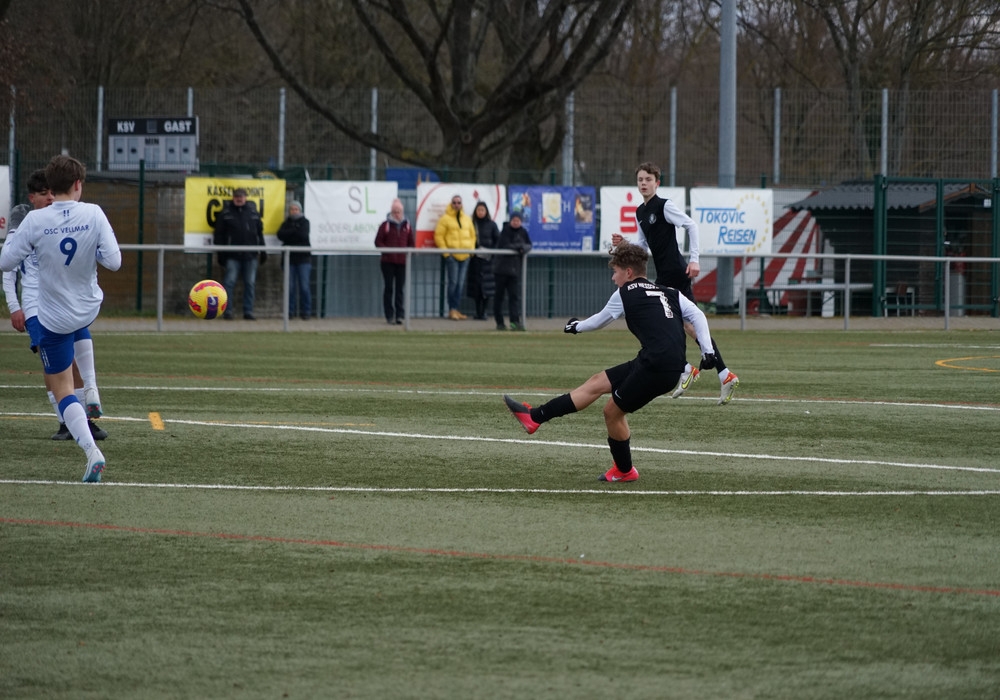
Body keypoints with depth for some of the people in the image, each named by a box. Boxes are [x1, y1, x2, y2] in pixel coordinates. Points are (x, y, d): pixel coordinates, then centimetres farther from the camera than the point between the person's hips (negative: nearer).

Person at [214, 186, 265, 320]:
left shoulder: (253, 212, 11)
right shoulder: (226, 213, 3)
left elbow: (259, 233, 15)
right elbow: (219, 234, 3)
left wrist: (263, 251, 10)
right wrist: (221, 254, -3)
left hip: (250, 255, 2)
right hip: (232, 256, -2)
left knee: (250, 283, 3)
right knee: (229, 282, -7)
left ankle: (248, 311, 9)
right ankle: (227, 311, -3)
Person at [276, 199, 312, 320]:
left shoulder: (304, 222, 6)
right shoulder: (286, 223, 14)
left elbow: (303, 235, -11)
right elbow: (280, 235, -4)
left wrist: (289, 234, -4)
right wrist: (295, 232, -9)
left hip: (303, 258, -3)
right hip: (290, 259, 3)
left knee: (304, 286, -7)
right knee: (290, 287, 0)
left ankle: (306, 311, -2)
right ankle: (290, 311, 5)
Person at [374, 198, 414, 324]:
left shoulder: (406, 225, 9)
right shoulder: (385, 225, 0)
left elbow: (412, 243, 13)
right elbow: (378, 242, -1)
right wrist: (387, 250, -15)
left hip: (402, 262, 2)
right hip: (388, 261, -2)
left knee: (400, 289, 2)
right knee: (389, 288, 1)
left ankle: (400, 315, 2)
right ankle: (389, 315, 5)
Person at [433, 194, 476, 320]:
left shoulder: (467, 219, 14)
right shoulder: (445, 219, -2)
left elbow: (472, 235, 20)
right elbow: (439, 236, -4)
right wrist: (445, 252, -11)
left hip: (464, 256, 5)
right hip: (452, 256, -5)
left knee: (461, 283, 5)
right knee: (453, 282, -7)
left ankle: (456, 309, 10)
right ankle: (452, 309, -2)